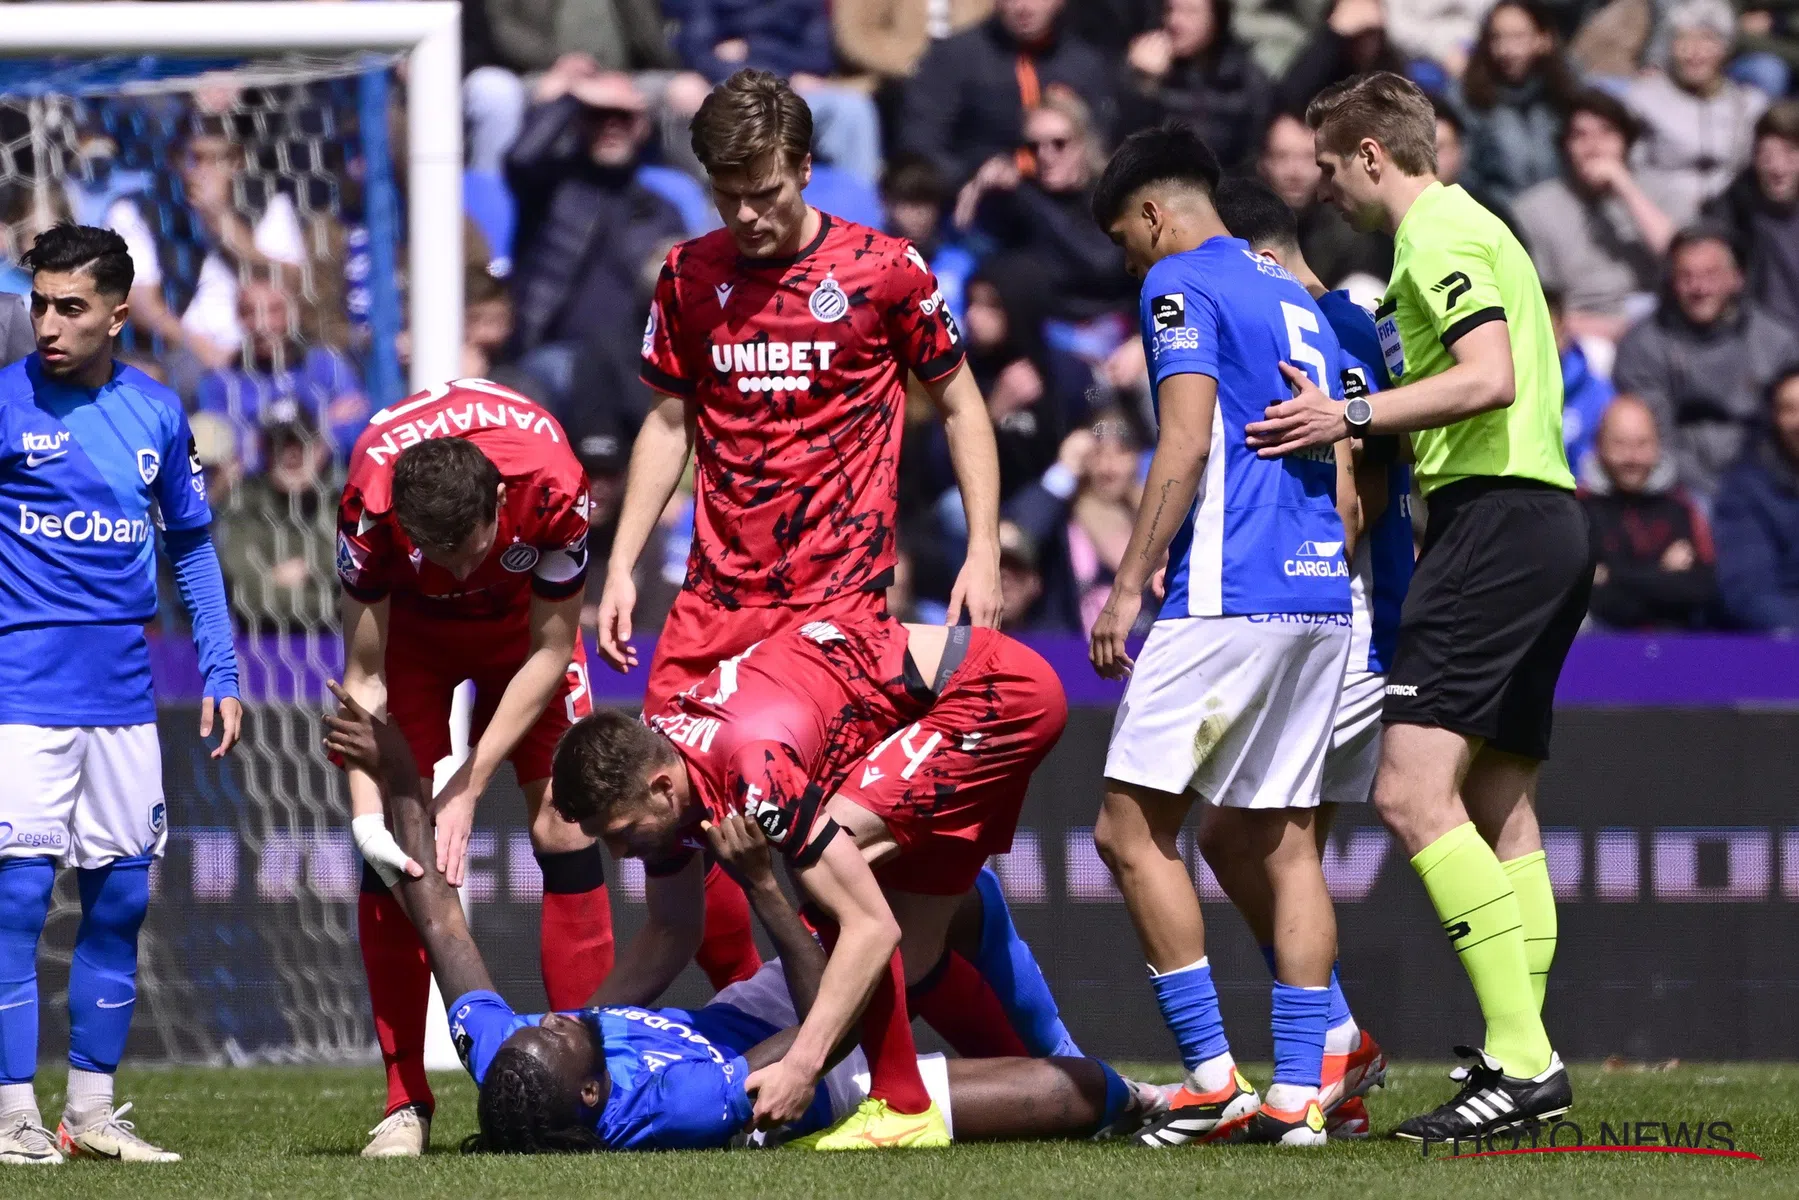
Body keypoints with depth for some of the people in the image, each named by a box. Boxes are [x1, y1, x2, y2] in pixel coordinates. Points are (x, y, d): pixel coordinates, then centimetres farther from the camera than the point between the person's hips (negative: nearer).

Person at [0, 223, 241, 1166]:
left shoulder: (157, 413, 8)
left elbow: (191, 549, 17)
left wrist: (220, 673, 13)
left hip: (124, 697, 4)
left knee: (121, 901, 6)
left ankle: (91, 1111, 15)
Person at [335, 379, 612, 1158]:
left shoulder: (551, 487, -39)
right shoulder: (371, 501, -38)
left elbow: (548, 652, -23)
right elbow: (365, 678, -26)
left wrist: (469, 787, -24)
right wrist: (367, 813, -36)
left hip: (522, 623, 0)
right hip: (411, 626, 0)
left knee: (562, 825, -11)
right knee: (392, 840, -10)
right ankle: (406, 1101, -6)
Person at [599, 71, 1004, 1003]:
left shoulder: (883, 271, -2)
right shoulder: (690, 276, 9)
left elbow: (961, 406, 8)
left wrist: (983, 553, -1)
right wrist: (621, 565, 11)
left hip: (841, 596, -4)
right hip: (714, 601, 4)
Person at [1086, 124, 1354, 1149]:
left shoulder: (1182, 285, -2)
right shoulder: (1296, 300, 22)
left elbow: (1187, 443, -14)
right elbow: (1350, 471, 21)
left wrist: (1129, 585, -14)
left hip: (1230, 595, -8)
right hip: (1321, 597, 8)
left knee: (1133, 830, -4)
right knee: (1284, 842, 8)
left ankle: (1215, 1078, -10)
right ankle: (1299, 1092, 2)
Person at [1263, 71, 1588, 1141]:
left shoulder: (1439, 236, -8)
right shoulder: (1473, 230, 24)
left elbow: (1489, 378, -21)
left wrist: (1353, 416, -20)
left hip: (1495, 521, -11)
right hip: (1548, 521, 11)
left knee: (1414, 792, -17)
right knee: (1499, 811, 11)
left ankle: (1523, 1058, -23)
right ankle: (1520, 1063, 9)